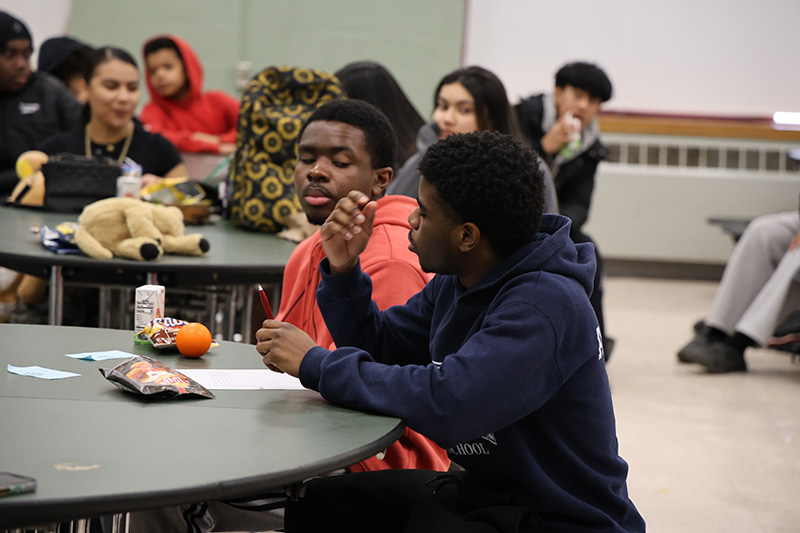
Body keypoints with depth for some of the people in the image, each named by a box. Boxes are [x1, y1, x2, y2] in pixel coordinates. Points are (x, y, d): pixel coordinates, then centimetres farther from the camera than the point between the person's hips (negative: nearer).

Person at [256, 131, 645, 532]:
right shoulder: (456, 282, 3)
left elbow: (447, 402, -35)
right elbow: (376, 345, 14)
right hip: (482, 491, 8)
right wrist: (343, 270, -5)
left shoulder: (545, 304, -26)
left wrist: (315, 363, -25)